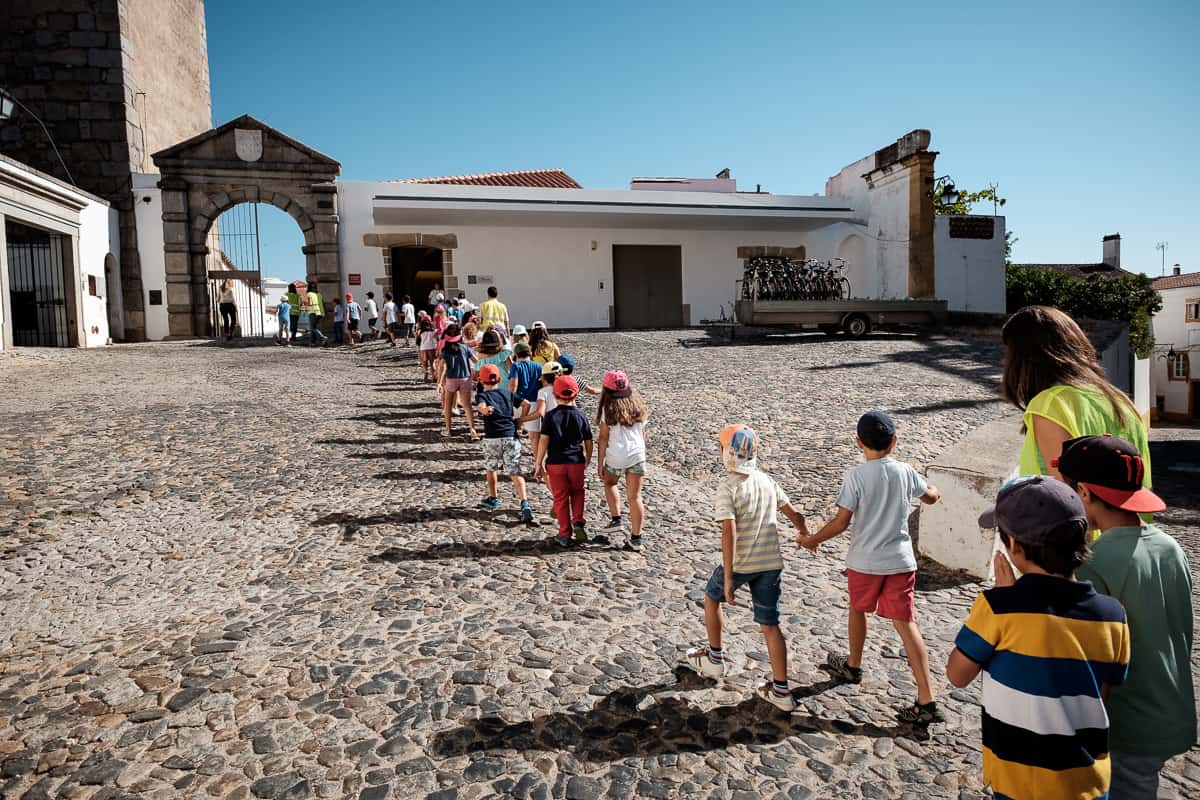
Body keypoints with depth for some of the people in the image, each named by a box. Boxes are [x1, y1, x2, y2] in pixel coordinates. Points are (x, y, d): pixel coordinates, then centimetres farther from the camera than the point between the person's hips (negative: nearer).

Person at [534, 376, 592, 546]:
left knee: (561, 497, 9)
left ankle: (565, 534, 14)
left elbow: (543, 440, -11)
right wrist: (587, 461, 20)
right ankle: (578, 522, 5)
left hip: (555, 463, -1)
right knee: (577, 492, 23)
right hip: (576, 462, 1)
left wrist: (539, 464, -5)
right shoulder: (581, 416, 0)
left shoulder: (550, 416, -5)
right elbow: (588, 443, 4)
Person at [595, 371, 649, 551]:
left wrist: (600, 463, 0)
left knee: (609, 483, 27)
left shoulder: (608, 408, -4)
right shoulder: (637, 406, 9)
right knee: (635, 496, 7)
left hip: (616, 457, -3)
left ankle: (616, 519, 17)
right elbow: (642, 433, 13)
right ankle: (636, 538, 10)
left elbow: (604, 438, -5)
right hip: (637, 455, 3)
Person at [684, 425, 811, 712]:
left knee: (712, 598, 23)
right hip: (771, 563, 5)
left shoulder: (727, 488, -13)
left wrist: (728, 578, -20)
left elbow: (729, 533, -21)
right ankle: (781, 690, 11)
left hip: (740, 563, -4)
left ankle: (714, 658, 35)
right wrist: (803, 531, 35)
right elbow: (793, 513, 13)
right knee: (770, 625, 10)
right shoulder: (768, 481, 4)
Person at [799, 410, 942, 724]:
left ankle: (853, 666, 42)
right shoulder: (905, 471, -1)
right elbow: (932, 497, 18)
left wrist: (811, 540, 2)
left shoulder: (856, 476, -13)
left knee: (857, 609, 22)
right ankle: (927, 701, 1)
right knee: (905, 623, 5)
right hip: (901, 561, 3)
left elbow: (841, 523, -13)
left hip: (865, 562, -3)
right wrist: (930, 489, 41)